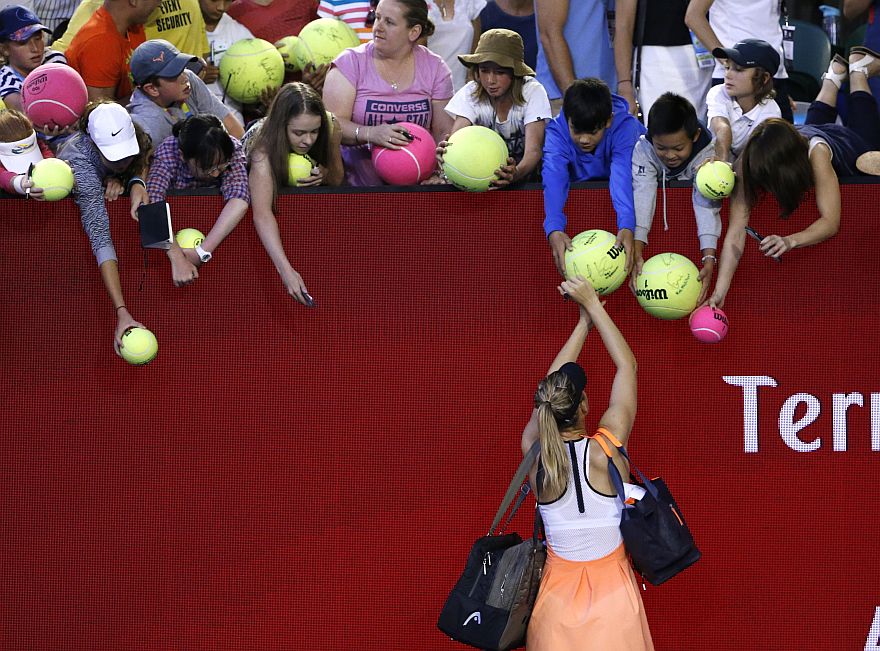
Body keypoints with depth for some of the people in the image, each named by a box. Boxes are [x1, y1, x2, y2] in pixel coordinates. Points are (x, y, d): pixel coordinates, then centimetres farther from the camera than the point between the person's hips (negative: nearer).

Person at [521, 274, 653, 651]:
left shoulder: (533, 454, -8)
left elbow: (550, 386, 8)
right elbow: (627, 366, -4)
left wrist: (585, 323, 16)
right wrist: (592, 305, 3)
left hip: (558, 596, 2)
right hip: (613, 596, -2)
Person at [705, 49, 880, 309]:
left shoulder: (816, 153, -52)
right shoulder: (746, 164, -46)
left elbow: (831, 222, -54)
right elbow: (736, 231, -49)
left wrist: (790, 241, -72)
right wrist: (719, 293, -61)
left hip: (845, 144, -2)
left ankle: (858, 69, 48)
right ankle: (835, 75, 56)